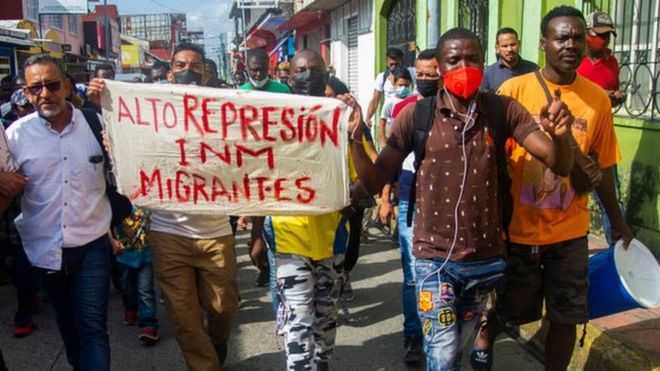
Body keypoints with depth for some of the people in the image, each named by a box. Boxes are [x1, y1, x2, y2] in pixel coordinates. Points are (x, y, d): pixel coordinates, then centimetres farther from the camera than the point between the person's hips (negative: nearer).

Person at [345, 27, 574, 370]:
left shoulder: (503, 111, -5)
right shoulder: (415, 115, -9)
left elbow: (559, 165, -8)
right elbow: (373, 183, -7)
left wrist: (560, 135, -29)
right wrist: (356, 138, -23)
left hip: (486, 257, 3)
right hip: (435, 257, -2)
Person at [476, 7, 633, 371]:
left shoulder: (598, 99, 0)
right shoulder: (514, 89, -9)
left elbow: (601, 167, 8)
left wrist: (616, 220, 13)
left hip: (570, 231, 2)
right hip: (519, 227, -2)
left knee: (566, 316, 10)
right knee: (507, 308, 15)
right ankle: (484, 340, 46)